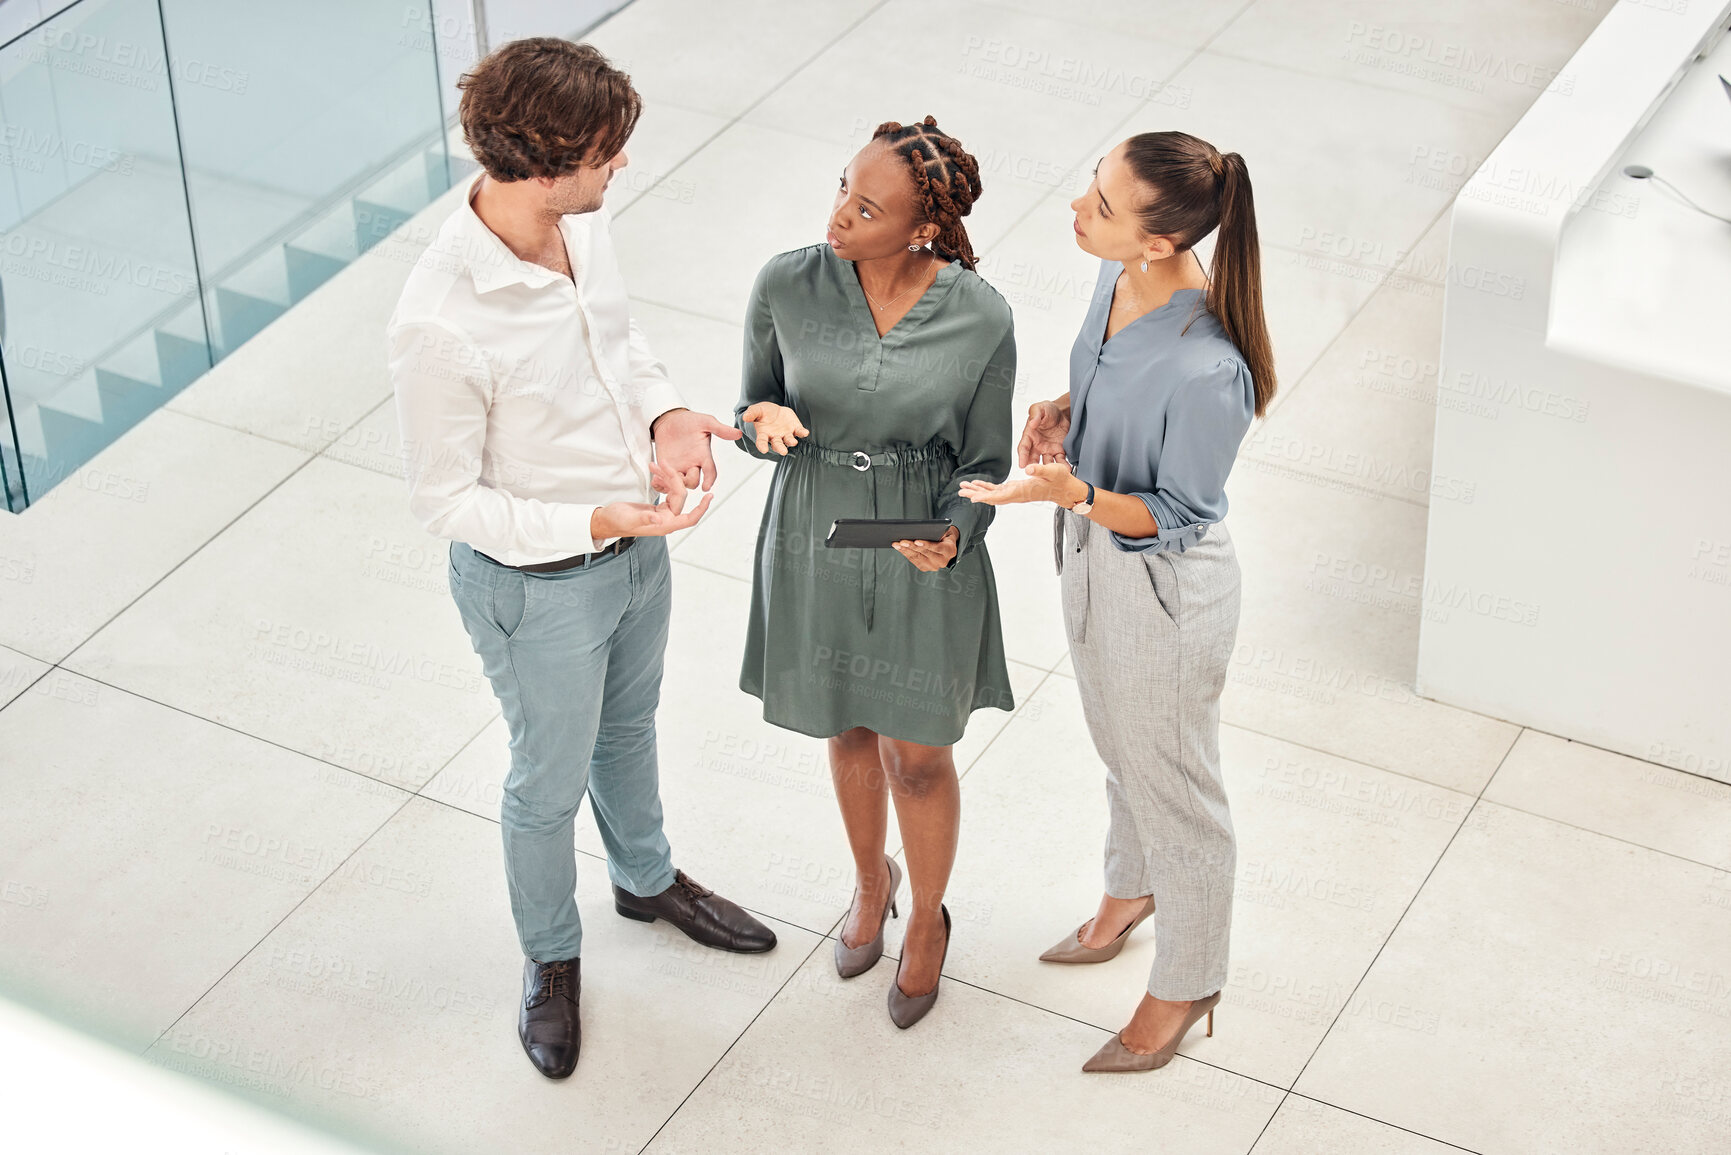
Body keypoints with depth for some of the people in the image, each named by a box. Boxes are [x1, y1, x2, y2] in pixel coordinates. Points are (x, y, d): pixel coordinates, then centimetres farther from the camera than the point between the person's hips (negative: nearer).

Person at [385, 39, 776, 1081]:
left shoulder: (583, 221, -14)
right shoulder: (443, 323, -37)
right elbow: (444, 499, -25)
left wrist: (665, 415, -12)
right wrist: (595, 524, -31)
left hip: (635, 543, 7)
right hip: (537, 583, -7)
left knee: (628, 730, 32)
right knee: (552, 781, 18)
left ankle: (649, 880, 59)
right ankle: (551, 959, 45)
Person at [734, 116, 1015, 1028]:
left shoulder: (980, 319, -19)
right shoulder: (786, 286, -16)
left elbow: (986, 460, -6)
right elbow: (756, 405, -2)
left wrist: (953, 533, -26)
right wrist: (764, 420, -26)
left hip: (924, 555, -2)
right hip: (813, 543, 2)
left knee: (916, 757, 12)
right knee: (848, 730, 23)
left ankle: (927, 919, 41)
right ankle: (871, 879, 53)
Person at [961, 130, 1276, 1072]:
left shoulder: (1209, 373, -38)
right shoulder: (1123, 274, -14)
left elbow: (1178, 519, -25)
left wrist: (1070, 492, -38)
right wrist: (1061, 409, -11)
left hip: (1164, 590, -8)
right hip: (1093, 550, 8)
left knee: (1170, 783, 16)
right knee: (1119, 747, 32)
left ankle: (1186, 985, 41)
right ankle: (1132, 890, 61)